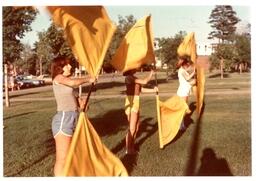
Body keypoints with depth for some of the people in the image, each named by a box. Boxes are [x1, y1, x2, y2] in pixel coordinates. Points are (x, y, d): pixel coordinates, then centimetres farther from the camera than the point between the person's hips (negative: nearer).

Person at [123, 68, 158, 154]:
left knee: (136, 126, 18)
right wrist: (151, 73, -5)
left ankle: (132, 146, 31)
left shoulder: (133, 78, 13)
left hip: (136, 103, 10)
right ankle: (128, 149, 11)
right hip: (131, 104, -10)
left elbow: (141, 89, 15)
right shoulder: (129, 77, -17)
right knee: (132, 128, -2)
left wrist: (153, 90, 11)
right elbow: (145, 81, -21)